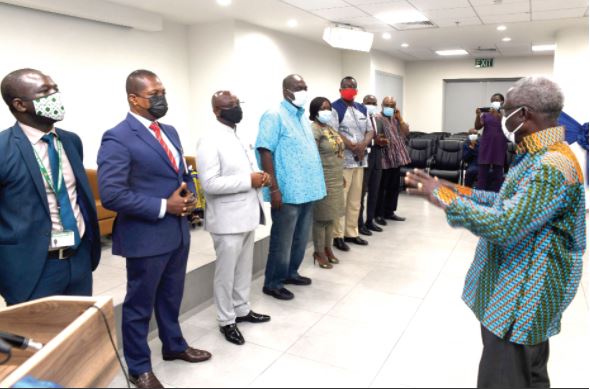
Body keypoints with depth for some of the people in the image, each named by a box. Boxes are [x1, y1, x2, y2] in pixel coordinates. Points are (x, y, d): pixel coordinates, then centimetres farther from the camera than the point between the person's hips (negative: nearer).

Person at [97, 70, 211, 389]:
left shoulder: (170, 132, 10)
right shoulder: (118, 138, -16)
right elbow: (111, 194, -23)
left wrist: (189, 196, -3)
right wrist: (163, 207, -20)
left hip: (178, 232, 7)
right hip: (146, 237, -7)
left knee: (171, 298, 23)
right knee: (140, 305, 11)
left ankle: (174, 345, 45)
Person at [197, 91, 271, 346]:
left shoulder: (240, 137, 12)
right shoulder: (210, 142, -16)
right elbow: (209, 184, -24)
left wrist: (260, 175, -1)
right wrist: (248, 180, -21)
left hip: (247, 214, 8)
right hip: (228, 219, -8)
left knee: (244, 267, 19)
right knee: (226, 272, 6)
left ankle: (242, 310, 36)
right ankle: (226, 320, 22)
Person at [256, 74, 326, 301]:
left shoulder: (303, 117, 15)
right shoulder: (274, 116, -10)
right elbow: (265, 152, -17)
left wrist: (315, 184, 16)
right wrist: (274, 189, -22)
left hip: (307, 190, 8)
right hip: (288, 192, -8)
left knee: (301, 238, 18)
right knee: (283, 241, 2)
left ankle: (291, 273, 35)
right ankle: (272, 283, 18)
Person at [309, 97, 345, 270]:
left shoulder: (331, 128, 16)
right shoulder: (315, 129, -13)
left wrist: (341, 176, 21)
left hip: (336, 179, 9)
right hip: (323, 180, -9)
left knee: (332, 216, 14)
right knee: (322, 217, -1)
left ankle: (328, 249, 25)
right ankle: (319, 252, 10)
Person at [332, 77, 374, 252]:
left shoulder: (362, 109, 18)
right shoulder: (335, 108, -5)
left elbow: (370, 131, 14)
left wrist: (363, 145, -7)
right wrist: (354, 148, -13)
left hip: (360, 159, 7)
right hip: (343, 160, -7)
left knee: (355, 199, 11)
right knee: (340, 199, -5)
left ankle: (351, 233, 20)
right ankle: (338, 236, 2)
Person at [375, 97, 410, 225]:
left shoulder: (396, 119, 18)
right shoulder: (377, 119, -6)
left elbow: (406, 132, 9)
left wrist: (399, 118, 2)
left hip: (397, 158, 8)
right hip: (384, 158, -8)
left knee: (394, 187, 12)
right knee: (382, 188, -3)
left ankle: (389, 212, 22)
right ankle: (379, 214, 5)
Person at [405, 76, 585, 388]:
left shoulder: (553, 166, -26)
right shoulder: (539, 155, 8)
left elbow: (504, 226, -33)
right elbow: (514, 203, 15)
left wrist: (442, 196, -25)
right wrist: (460, 192, 6)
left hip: (522, 297, -10)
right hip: (521, 291, 10)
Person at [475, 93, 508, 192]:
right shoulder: (486, 115, 10)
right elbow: (478, 127, -3)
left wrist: (497, 115, -24)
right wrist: (478, 115, -19)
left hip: (499, 148, -1)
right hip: (486, 147, 1)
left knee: (498, 174, 0)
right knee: (483, 173, -3)